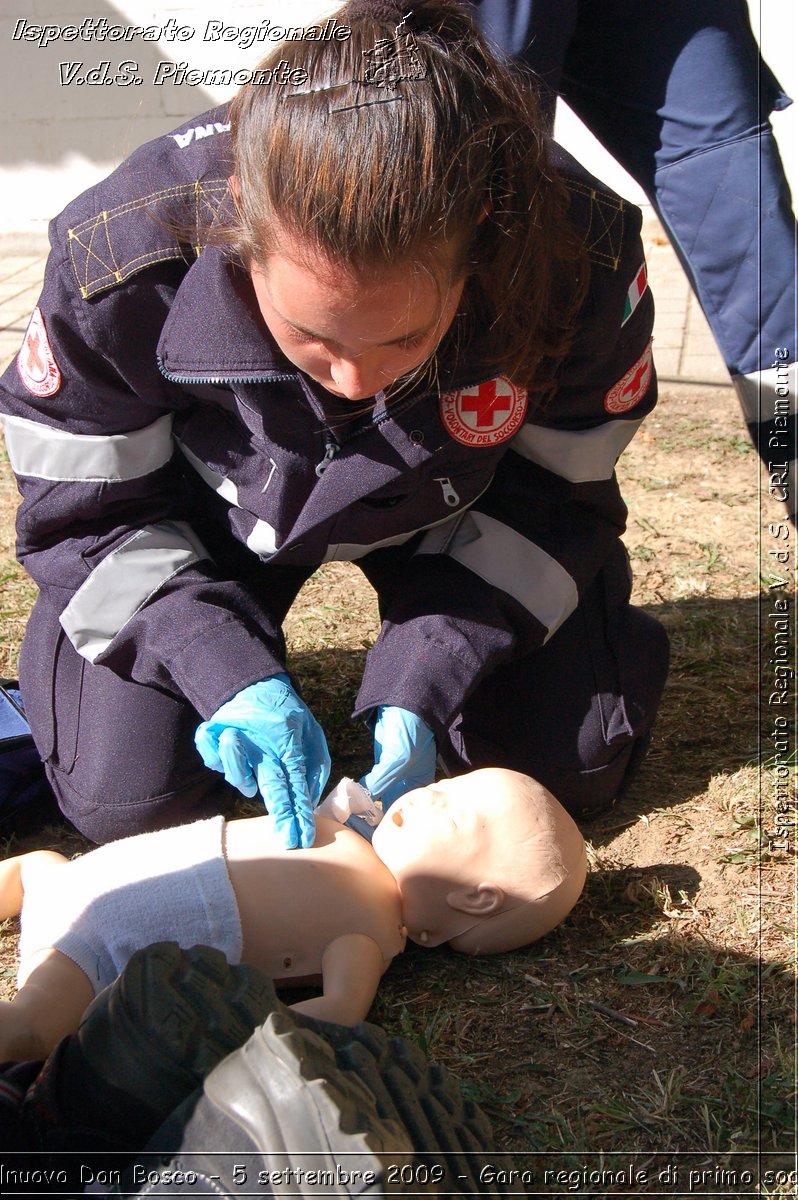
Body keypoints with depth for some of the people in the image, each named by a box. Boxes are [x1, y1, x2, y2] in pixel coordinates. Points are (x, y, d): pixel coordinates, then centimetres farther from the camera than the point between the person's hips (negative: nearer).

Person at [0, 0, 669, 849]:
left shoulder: (580, 260, -34)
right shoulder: (121, 257, -35)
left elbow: (555, 500, -17)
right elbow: (86, 513, -18)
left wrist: (421, 686, -27)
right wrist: (230, 673, -32)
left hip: (446, 514, 1)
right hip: (215, 510, 0)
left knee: (572, 770, -8)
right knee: (125, 795, -12)